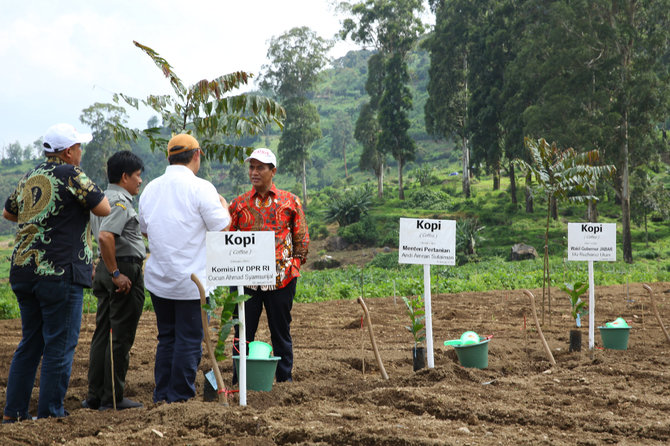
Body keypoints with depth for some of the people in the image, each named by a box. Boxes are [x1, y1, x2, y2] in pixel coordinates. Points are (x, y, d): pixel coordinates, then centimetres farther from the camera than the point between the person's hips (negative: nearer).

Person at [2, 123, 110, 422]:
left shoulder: (29, 178, 14)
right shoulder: (71, 175, -8)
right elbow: (103, 209, -6)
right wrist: (86, 191, 11)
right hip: (60, 273, -7)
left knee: (30, 343, 16)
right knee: (60, 346, 0)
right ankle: (49, 415, 1)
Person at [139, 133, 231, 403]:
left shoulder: (151, 188, 7)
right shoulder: (201, 188, -12)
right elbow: (222, 229, -11)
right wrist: (223, 206, 8)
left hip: (158, 278, 6)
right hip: (191, 279, -6)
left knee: (166, 337, 16)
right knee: (189, 339, 2)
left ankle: (162, 394, 20)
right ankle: (180, 396, 4)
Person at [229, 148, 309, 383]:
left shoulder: (290, 202, 5)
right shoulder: (238, 204, 8)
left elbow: (302, 237, 7)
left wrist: (295, 264, 0)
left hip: (281, 278, -1)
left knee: (281, 332, 7)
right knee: (243, 331, 3)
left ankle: (285, 379, 17)